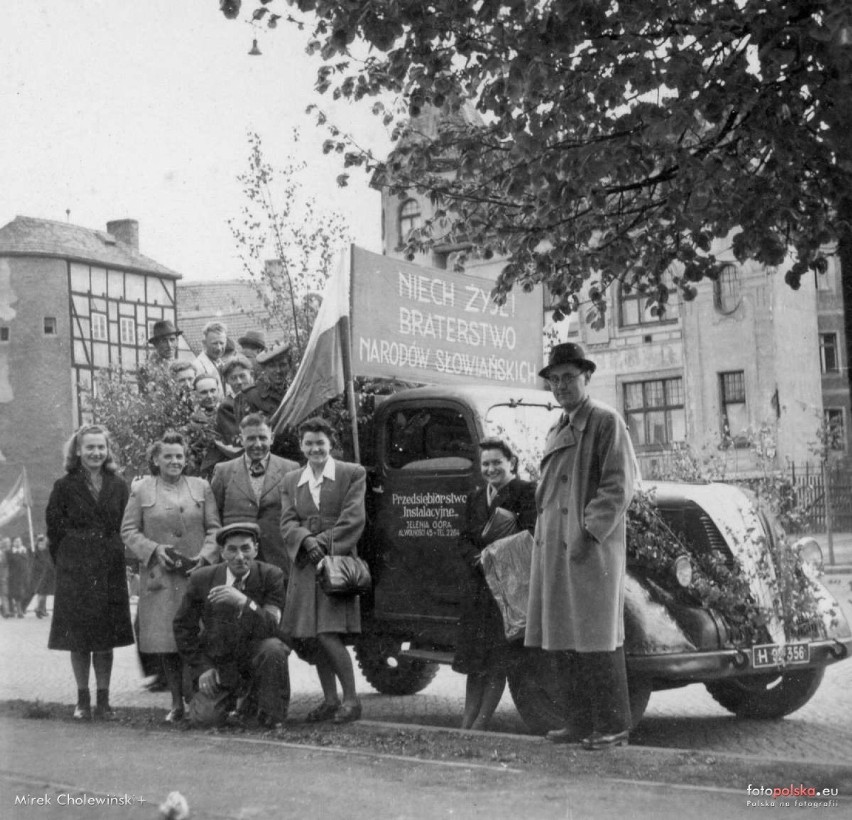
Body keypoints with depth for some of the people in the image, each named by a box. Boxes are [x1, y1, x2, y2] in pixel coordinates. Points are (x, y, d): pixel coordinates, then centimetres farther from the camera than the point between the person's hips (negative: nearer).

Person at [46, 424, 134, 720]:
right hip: (75, 573, -2)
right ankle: (82, 699, 14)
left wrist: (116, 557, 3)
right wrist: (65, 562, 0)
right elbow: (54, 528, 1)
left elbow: (125, 527, 10)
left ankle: (103, 700, 12)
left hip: (110, 571, 2)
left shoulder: (118, 486, 6)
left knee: (106, 638, 4)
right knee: (78, 638, 3)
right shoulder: (65, 487, -1)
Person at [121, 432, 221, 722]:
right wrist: (155, 549, -10)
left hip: (198, 575, 1)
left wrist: (205, 556, -9)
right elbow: (128, 530, 4)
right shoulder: (141, 489, 6)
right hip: (159, 576, 0)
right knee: (166, 641, 0)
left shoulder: (201, 487, 9)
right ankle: (177, 703, 10)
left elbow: (214, 528, 7)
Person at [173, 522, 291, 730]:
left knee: (273, 648, -34)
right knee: (204, 718, -18)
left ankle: (272, 715, -10)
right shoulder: (202, 579, -9)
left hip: (255, 655, -1)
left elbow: (272, 628, -23)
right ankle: (230, 696, 20)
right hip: (218, 662, 1)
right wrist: (202, 667, -7)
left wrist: (243, 602, -40)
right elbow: (183, 627, 3)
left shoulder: (271, 576, -13)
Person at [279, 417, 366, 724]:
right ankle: (329, 699, 19)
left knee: (328, 634, -12)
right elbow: (288, 523, 5)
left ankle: (351, 699, 2)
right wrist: (307, 540, -14)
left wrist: (324, 542, -14)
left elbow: (353, 520, -5)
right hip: (304, 566, 5)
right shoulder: (290, 481, 15)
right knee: (310, 638, 5)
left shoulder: (353, 474, 2)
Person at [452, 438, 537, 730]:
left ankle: (481, 723, -1)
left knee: (499, 661, -4)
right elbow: (464, 538, 13)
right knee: (473, 657, 8)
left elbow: (528, 534, -13)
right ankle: (466, 722, 13)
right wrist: (478, 559, -7)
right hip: (479, 583, 6)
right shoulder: (475, 498, 19)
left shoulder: (525, 491, -2)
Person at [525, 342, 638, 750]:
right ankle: (580, 721, 15)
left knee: (599, 638, -5)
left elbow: (619, 484, -12)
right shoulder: (556, 430, 21)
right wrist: (544, 539, 15)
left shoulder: (606, 421, -3)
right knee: (569, 638, 9)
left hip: (594, 546, -7)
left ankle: (613, 725, 1)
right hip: (555, 547, 8)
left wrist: (590, 532, -18)